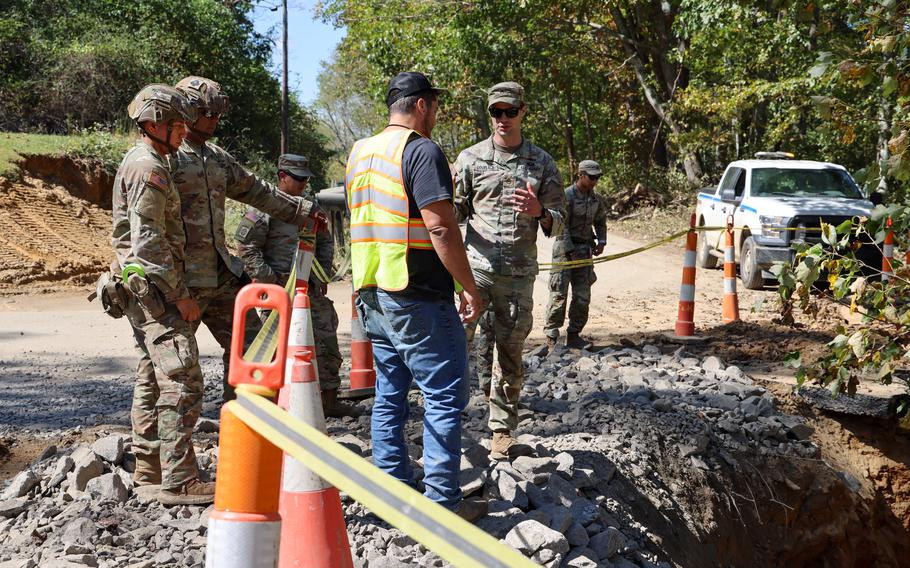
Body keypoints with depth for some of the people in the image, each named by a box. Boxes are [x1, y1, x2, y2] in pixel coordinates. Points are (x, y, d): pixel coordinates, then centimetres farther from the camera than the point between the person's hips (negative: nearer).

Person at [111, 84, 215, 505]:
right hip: (154, 285, -11)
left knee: (152, 376, 16)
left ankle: (148, 467, 24)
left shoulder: (137, 162, 18)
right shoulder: (149, 168, -14)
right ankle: (179, 482, -15)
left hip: (141, 288, 11)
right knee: (182, 380, -13)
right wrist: (180, 294, -18)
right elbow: (149, 242, -21)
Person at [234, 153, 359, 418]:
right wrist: (269, 280, -15)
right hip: (278, 287, -7)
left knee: (326, 340, 7)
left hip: (310, 287, 7)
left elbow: (325, 242, 22)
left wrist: (322, 276, 10)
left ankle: (329, 399, 16)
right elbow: (246, 248, -11)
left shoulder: (310, 204, 14)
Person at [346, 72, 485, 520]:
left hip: (372, 295, 8)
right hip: (419, 298, -8)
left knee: (389, 395, 14)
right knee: (444, 397, -1)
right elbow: (441, 227, -19)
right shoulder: (422, 151, -14)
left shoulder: (360, 152, 14)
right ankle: (443, 502, 1)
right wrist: (470, 288, -13)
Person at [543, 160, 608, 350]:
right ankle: (551, 336, 0)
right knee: (559, 294, -6)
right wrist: (570, 252, -18)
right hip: (565, 248, -6)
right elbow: (561, 226, -14)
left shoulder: (596, 198, 10)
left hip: (585, 249, 6)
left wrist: (601, 241, 6)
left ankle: (573, 336, 13)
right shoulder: (567, 196, -11)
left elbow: (600, 222, 23)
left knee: (583, 296, 4)